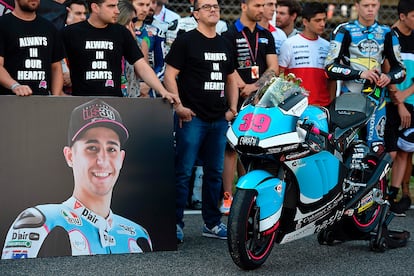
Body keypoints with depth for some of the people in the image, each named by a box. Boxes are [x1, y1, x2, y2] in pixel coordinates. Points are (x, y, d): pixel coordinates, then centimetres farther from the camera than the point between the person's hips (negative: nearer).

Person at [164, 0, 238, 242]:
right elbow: (170, 74, -7)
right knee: (183, 172, -6)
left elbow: (232, 78, 26)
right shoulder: (186, 41, -2)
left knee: (215, 173, 11)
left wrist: (232, 108, 13)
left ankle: (212, 222, 19)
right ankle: (175, 222, -1)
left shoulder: (225, 44, 18)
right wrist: (178, 105, -16)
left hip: (219, 119, 6)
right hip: (192, 117, -6)